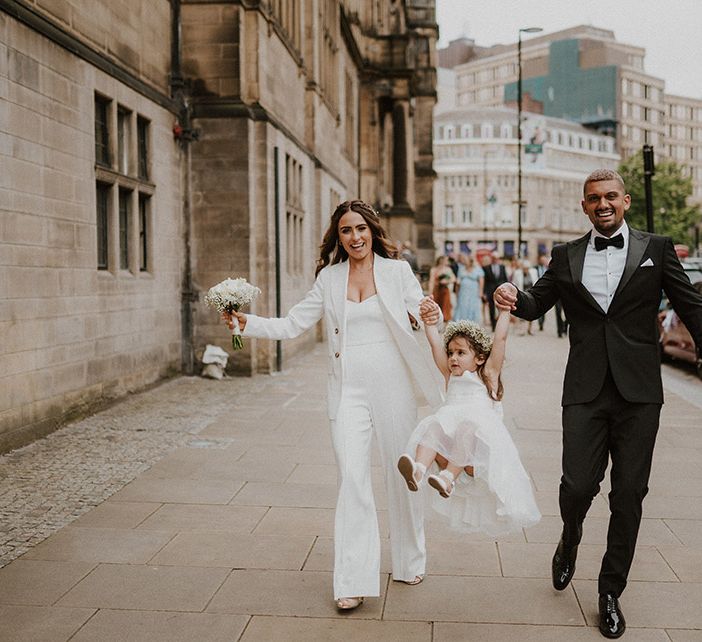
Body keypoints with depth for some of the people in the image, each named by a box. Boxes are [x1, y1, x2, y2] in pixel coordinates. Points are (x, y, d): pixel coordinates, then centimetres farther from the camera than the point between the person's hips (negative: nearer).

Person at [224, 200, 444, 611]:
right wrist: (247, 323, -8)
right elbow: (293, 325, 5)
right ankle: (354, 581, -4)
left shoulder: (397, 271, 1)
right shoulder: (329, 278, 6)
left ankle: (410, 562, 30)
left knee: (402, 473, 11)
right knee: (352, 477, -8)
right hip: (349, 390, 1)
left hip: (392, 385, -1)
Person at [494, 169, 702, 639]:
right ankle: (571, 538, 29)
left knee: (629, 494, 4)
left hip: (638, 392, 0)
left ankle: (611, 591, 21)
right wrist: (512, 298, -9)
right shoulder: (566, 257, 10)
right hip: (586, 391, 1)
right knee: (578, 485, -7)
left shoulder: (656, 249, 5)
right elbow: (537, 304, 14)